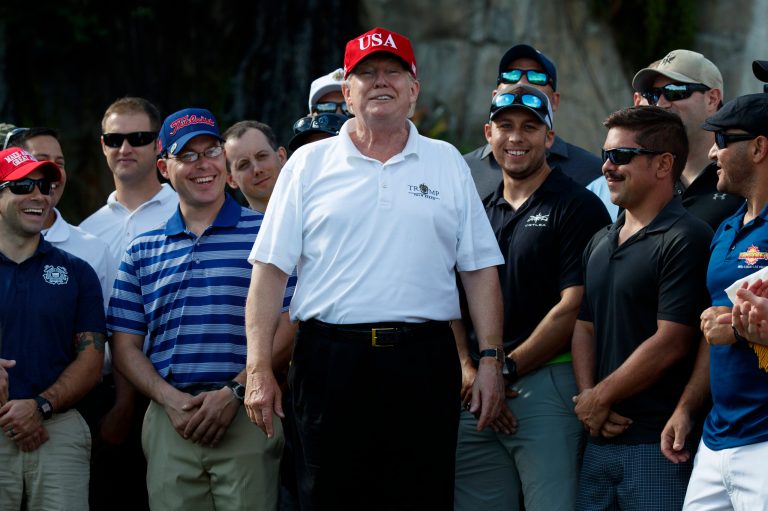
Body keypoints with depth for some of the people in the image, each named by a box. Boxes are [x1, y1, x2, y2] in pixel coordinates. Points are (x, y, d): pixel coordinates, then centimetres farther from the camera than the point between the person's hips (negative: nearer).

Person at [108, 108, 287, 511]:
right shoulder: (143, 251, 16)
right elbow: (126, 346, 12)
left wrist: (233, 393, -11)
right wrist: (169, 399, -5)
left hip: (246, 415, -3)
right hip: (168, 422, 3)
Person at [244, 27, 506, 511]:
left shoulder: (447, 163, 12)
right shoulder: (309, 164, 8)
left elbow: (480, 268, 10)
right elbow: (271, 269, 3)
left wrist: (491, 359, 1)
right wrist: (259, 369, -5)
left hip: (425, 362, 1)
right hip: (331, 360, -1)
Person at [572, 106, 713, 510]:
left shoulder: (686, 240, -9)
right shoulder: (600, 242, 17)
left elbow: (670, 344, -15)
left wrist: (600, 398, -8)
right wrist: (586, 398, -1)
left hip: (658, 445, -8)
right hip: (600, 441, 8)